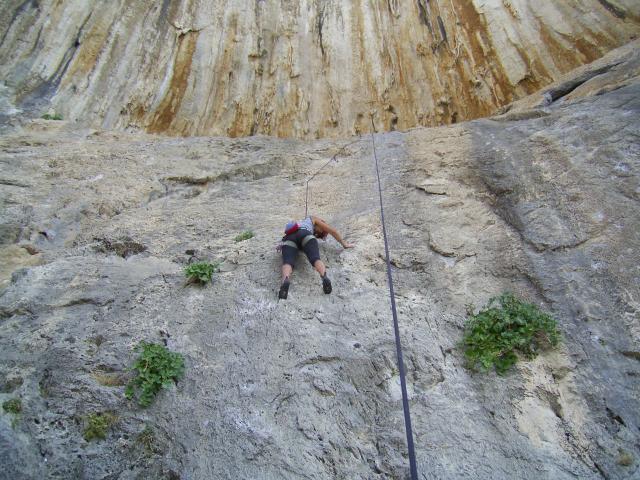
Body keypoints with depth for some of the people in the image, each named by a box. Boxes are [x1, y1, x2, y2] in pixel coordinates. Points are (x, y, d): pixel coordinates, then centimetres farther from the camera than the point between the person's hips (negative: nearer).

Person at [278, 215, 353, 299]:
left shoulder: (299, 223, 49)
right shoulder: (314, 219, 37)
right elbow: (332, 231, 32)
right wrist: (344, 244, 39)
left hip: (289, 238, 3)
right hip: (305, 235, -3)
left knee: (288, 262, -23)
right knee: (315, 259, -23)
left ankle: (285, 281, -57)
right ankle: (325, 278, -56)